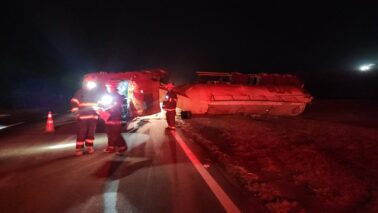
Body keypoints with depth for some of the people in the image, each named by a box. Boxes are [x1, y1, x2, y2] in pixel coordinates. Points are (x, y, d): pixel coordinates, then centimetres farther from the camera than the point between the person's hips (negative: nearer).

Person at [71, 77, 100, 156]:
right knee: (81, 133, -5)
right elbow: (73, 102, -6)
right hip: (83, 116, -4)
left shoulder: (96, 93, 14)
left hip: (93, 116, 4)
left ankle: (89, 146, 20)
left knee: (91, 132, 8)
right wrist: (76, 112, -16)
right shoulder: (80, 92, 1)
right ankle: (79, 148, 1)